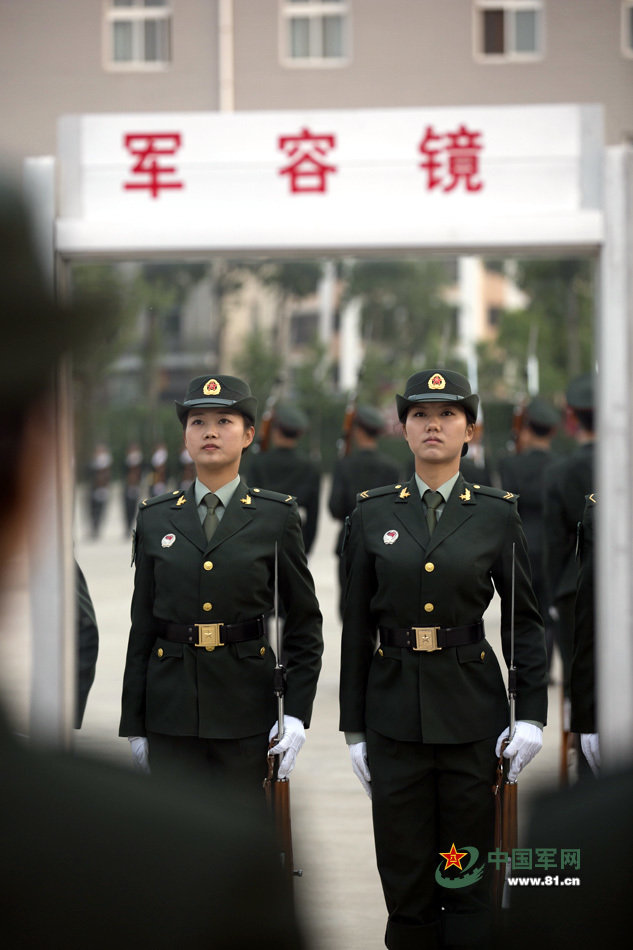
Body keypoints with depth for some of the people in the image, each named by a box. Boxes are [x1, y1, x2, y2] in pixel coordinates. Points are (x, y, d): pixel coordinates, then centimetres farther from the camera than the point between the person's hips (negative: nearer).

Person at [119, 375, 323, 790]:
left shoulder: (277, 515, 2)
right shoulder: (155, 518, 8)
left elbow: (304, 621, 3)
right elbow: (142, 627, 9)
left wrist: (298, 713, -6)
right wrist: (133, 723, 7)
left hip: (247, 709, -2)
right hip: (171, 705, 2)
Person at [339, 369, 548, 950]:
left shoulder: (498, 514, 2)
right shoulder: (374, 513, 5)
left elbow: (525, 619, 3)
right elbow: (357, 627, 6)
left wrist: (532, 715, -7)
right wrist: (354, 728, 5)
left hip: (472, 711, -1)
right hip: (395, 712, 1)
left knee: (468, 878, 5)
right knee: (405, 877, 5)